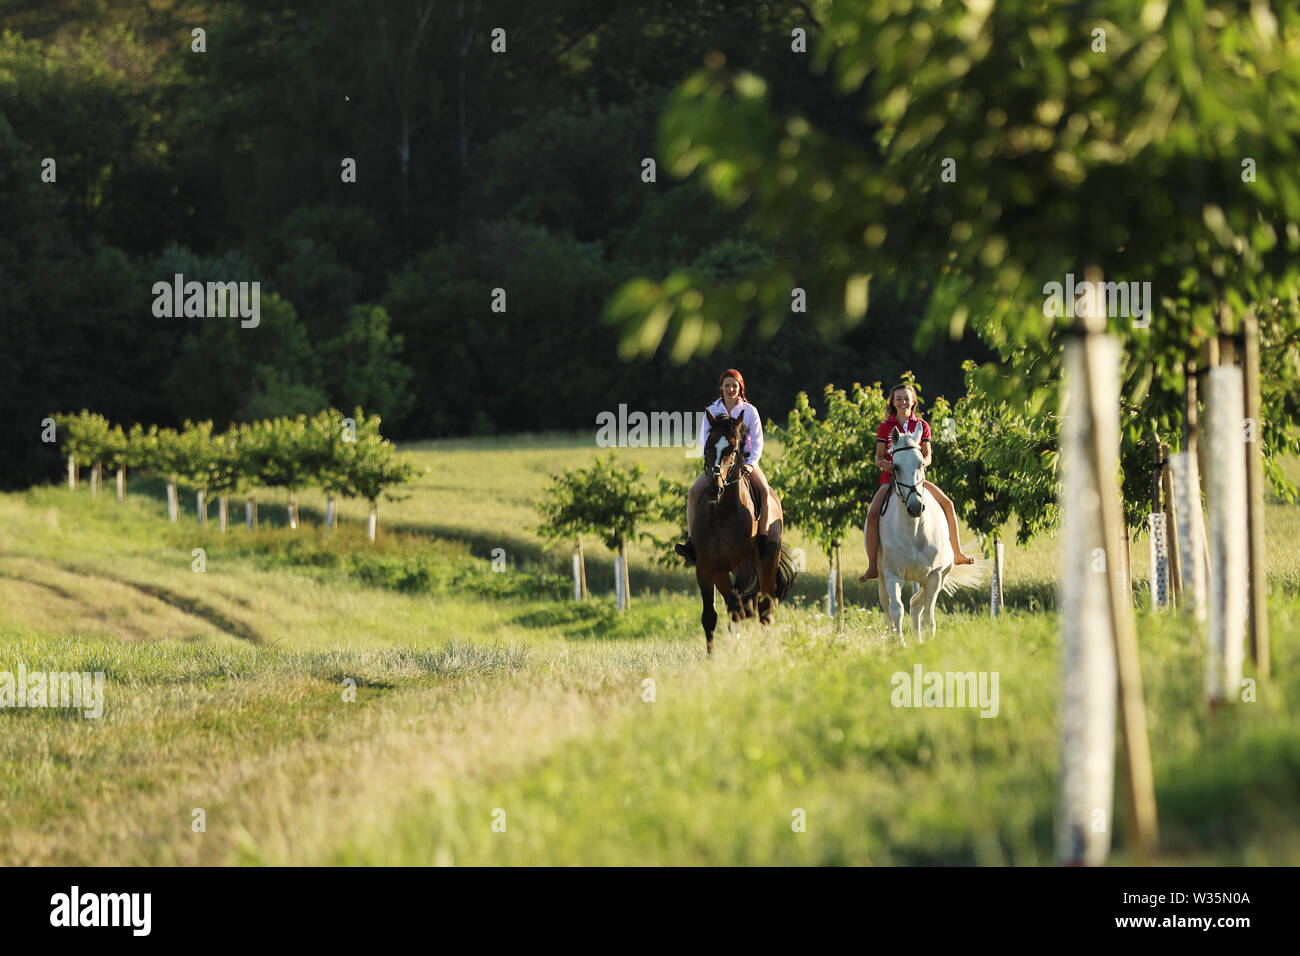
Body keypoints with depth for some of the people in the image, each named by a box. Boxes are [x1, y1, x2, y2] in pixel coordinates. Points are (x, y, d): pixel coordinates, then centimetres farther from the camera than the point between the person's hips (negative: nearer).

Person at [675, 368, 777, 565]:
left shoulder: (749, 411, 4)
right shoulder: (712, 411, 7)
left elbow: (757, 442, 0)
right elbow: (704, 441, 3)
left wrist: (751, 464, -16)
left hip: (745, 461, -1)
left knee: (763, 490, -30)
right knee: (693, 493, -23)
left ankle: (763, 537, -27)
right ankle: (691, 542, -24)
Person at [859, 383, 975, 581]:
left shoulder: (922, 426, 7)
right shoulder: (885, 427, 3)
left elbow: (927, 457, 3)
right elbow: (878, 459, 2)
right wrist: (887, 464, -21)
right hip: (890, 478, -2)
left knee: (947, 504, -8)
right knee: (872, 514, -26)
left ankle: (957, 554, 8)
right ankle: (872, 567, -23)